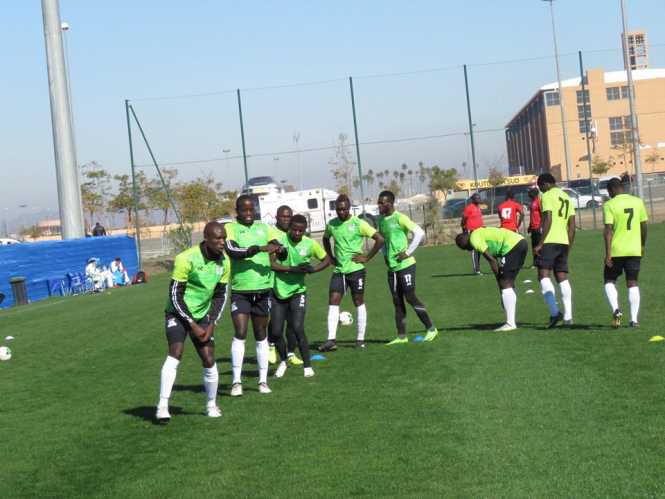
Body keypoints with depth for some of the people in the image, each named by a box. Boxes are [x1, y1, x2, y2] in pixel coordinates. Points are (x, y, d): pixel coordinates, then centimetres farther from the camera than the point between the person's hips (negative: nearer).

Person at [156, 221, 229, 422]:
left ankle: (211, 405, 19)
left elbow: (220, 296, 6)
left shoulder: (224, 262, -5)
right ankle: (162, 406, -21)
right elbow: (175, 295, -18)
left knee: (209, 361, -1)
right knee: (175, 354, -22)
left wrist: (211, 324, -4)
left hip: (202, 315, 5)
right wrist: (192, 325, -18)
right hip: (178, 313, -5)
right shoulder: (186, 259, -22)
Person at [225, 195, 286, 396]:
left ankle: (263, 380, 17)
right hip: (240, 290, -4)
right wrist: (260, 248, -29)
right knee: (240, 334, -9)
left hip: (263, 289, 4)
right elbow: (232, 251, -20)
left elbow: (279, 248, 5)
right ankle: (236, 381, -2)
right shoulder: (230, 228, -3)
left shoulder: (263, 227, 9)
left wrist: (280, 249, -19)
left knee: (261, 336, 9)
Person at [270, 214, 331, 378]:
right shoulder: (279, 240, -11)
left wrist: (313, 269, -12)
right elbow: (271, 263, -17)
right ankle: (283, 361, 30)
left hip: (297, 292, -1)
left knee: (298, 328, -16)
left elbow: (327, 259, 8)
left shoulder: (310, 244, -6)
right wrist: (292, 269, -28)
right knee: (275, 332, 4)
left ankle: (307, 366, -3)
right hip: (278, 292, 1)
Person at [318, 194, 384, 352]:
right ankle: (331, 340, -9)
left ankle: (360, 339, 13)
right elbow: (325, 239, 28)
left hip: (355, 269, -4)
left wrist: (367, 258, -11)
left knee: (359, 302, 4)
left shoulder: (358, 224, -9)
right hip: (338, 270, 4)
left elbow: (380, 239, -11)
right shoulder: (331, 224, 6)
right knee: (333, 301, -6)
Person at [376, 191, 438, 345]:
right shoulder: (380, 220, 11)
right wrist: (385, 254, 12)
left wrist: (408, 252, -18)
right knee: (397, 301, 8)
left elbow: (419, 233, -19)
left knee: (410, 297, -7)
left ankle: (431, 329, 4)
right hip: (391, 267, 8)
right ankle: (401, 336, 13)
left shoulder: (399, 218, -13)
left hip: (405, 265, -8)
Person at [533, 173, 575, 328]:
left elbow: (548, 220, -15)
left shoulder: (547, 196, -4)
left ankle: (554, 312, -23)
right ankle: (568, 316, 6)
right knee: (562, 278, 9)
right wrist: (569, 246, 20)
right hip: (564, 241, 8)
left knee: (543, 275, -9)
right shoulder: (566, 197, 20)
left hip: (550, 241, -8)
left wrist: (540, 243, -15)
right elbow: (572, 225, 17)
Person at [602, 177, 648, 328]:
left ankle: (616, 310, -9)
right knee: (632, 283, 7)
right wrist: (642, 246, 22)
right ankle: (634, 319, 2)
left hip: (616, 251, -3)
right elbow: (644, 226, 10)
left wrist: (608, 253, -13)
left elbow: (608, 230, -13)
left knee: (609, 281, 12)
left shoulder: (609, 205, -7)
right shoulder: (638, 202, 5)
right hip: (634, 250, 3)